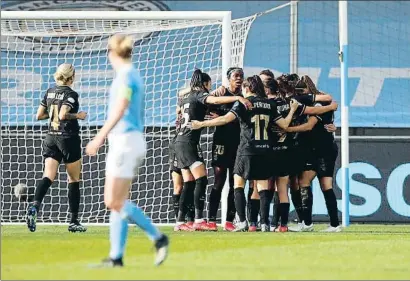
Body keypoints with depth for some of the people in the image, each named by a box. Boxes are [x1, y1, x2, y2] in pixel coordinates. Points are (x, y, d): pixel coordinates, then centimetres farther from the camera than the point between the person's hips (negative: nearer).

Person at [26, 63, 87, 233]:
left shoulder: (50, 92, 9)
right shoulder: (71, 94, -11)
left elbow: (39, 115, 12)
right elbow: (63, 115, -23)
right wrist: (78, 115, -8)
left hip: (51, 138, 5)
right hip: (69, 139, -5)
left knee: (48, 176, -7)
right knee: (74, 180, 9)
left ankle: (35, 205, -36)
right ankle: (74, 222, 12)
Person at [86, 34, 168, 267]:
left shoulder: (126, 75, -11)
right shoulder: (134, 76, 17)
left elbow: (119, 110, -22)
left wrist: (100, 137, -26)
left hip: (124, 140, -10)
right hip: (134, 139, 10)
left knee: (115, 202, -9)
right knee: (116, 202, 6)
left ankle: (158, 238, -9)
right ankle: (116, 257, 3)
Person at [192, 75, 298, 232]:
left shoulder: (243, 103, -4)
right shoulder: (269, 104, 8)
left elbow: (227, 118, -17)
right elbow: (284, 124, 8)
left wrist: (202, 124, -14)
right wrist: (292, 110, 26)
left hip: (247, 150, -4)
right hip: (265, 151, 4)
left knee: (238, 185, 8)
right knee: (262, 188, 5)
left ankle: (242, 222, -2)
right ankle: (264, 223, -4)